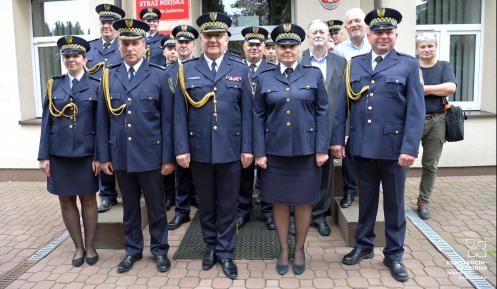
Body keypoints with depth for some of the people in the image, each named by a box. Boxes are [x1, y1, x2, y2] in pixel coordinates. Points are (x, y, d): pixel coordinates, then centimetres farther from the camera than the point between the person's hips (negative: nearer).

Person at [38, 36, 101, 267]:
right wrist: (44, 155, 0)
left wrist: (98, 156, -8)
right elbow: (47, 122, 5)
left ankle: (90, 246, 23)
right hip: (59, 154, 3)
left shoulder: (95, 86, -1)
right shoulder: (54, 85, 6)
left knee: (88, 199, 8)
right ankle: (78, 247, 23)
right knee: (66, 201, 9)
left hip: (86, 154, -2)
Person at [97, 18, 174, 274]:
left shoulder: (159, 76, -3)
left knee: (156, 206, 10)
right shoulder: (108, 76, 5)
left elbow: (167, 120, -5)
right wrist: (104, 156, 3)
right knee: (129, 206, 16)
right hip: (120, 155, 3)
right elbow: (102, 120, 6)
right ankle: (132, 249, 32)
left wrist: (168, 157, -7)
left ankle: (159, 249, 28)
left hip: (150, 155, -2)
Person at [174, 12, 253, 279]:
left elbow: (247, 111, 1)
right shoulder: (187, 70, 4)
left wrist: (247, 147, -3)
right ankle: (211, 246, 34)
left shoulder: (240, 69, 4)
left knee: (228, 204, 9)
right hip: (199, 149, 1)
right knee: (205, 203, 14)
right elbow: (179, 113, 0)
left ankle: (225, 251, 25)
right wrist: (181, 148, -6)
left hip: (231, 149, 0)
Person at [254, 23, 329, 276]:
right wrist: (259, 152, -3)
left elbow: (322, 112, 0)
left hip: (306, 150, 0)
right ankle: (283, 249, 26)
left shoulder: (314, 74, 3)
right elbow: (258, 116, 3)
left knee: (304, 201, 9)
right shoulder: (264, 78, 4)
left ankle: (300, 249, 28)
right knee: (279, 201, 9)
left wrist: (322, 149, -6)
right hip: (275, 151, 1)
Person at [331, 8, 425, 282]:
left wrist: (410, 148, -14)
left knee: (394, 202, 11)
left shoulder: (409, 64, 0)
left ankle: (394, 254, 26)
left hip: (393, 146, -2)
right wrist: (337, 138, 0)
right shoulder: (354, 63, 8)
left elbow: (416, 110, -7)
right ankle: (363, 245, 32)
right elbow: (342, 104, 5)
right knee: (366, 198, 15)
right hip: (362, 146, 2)